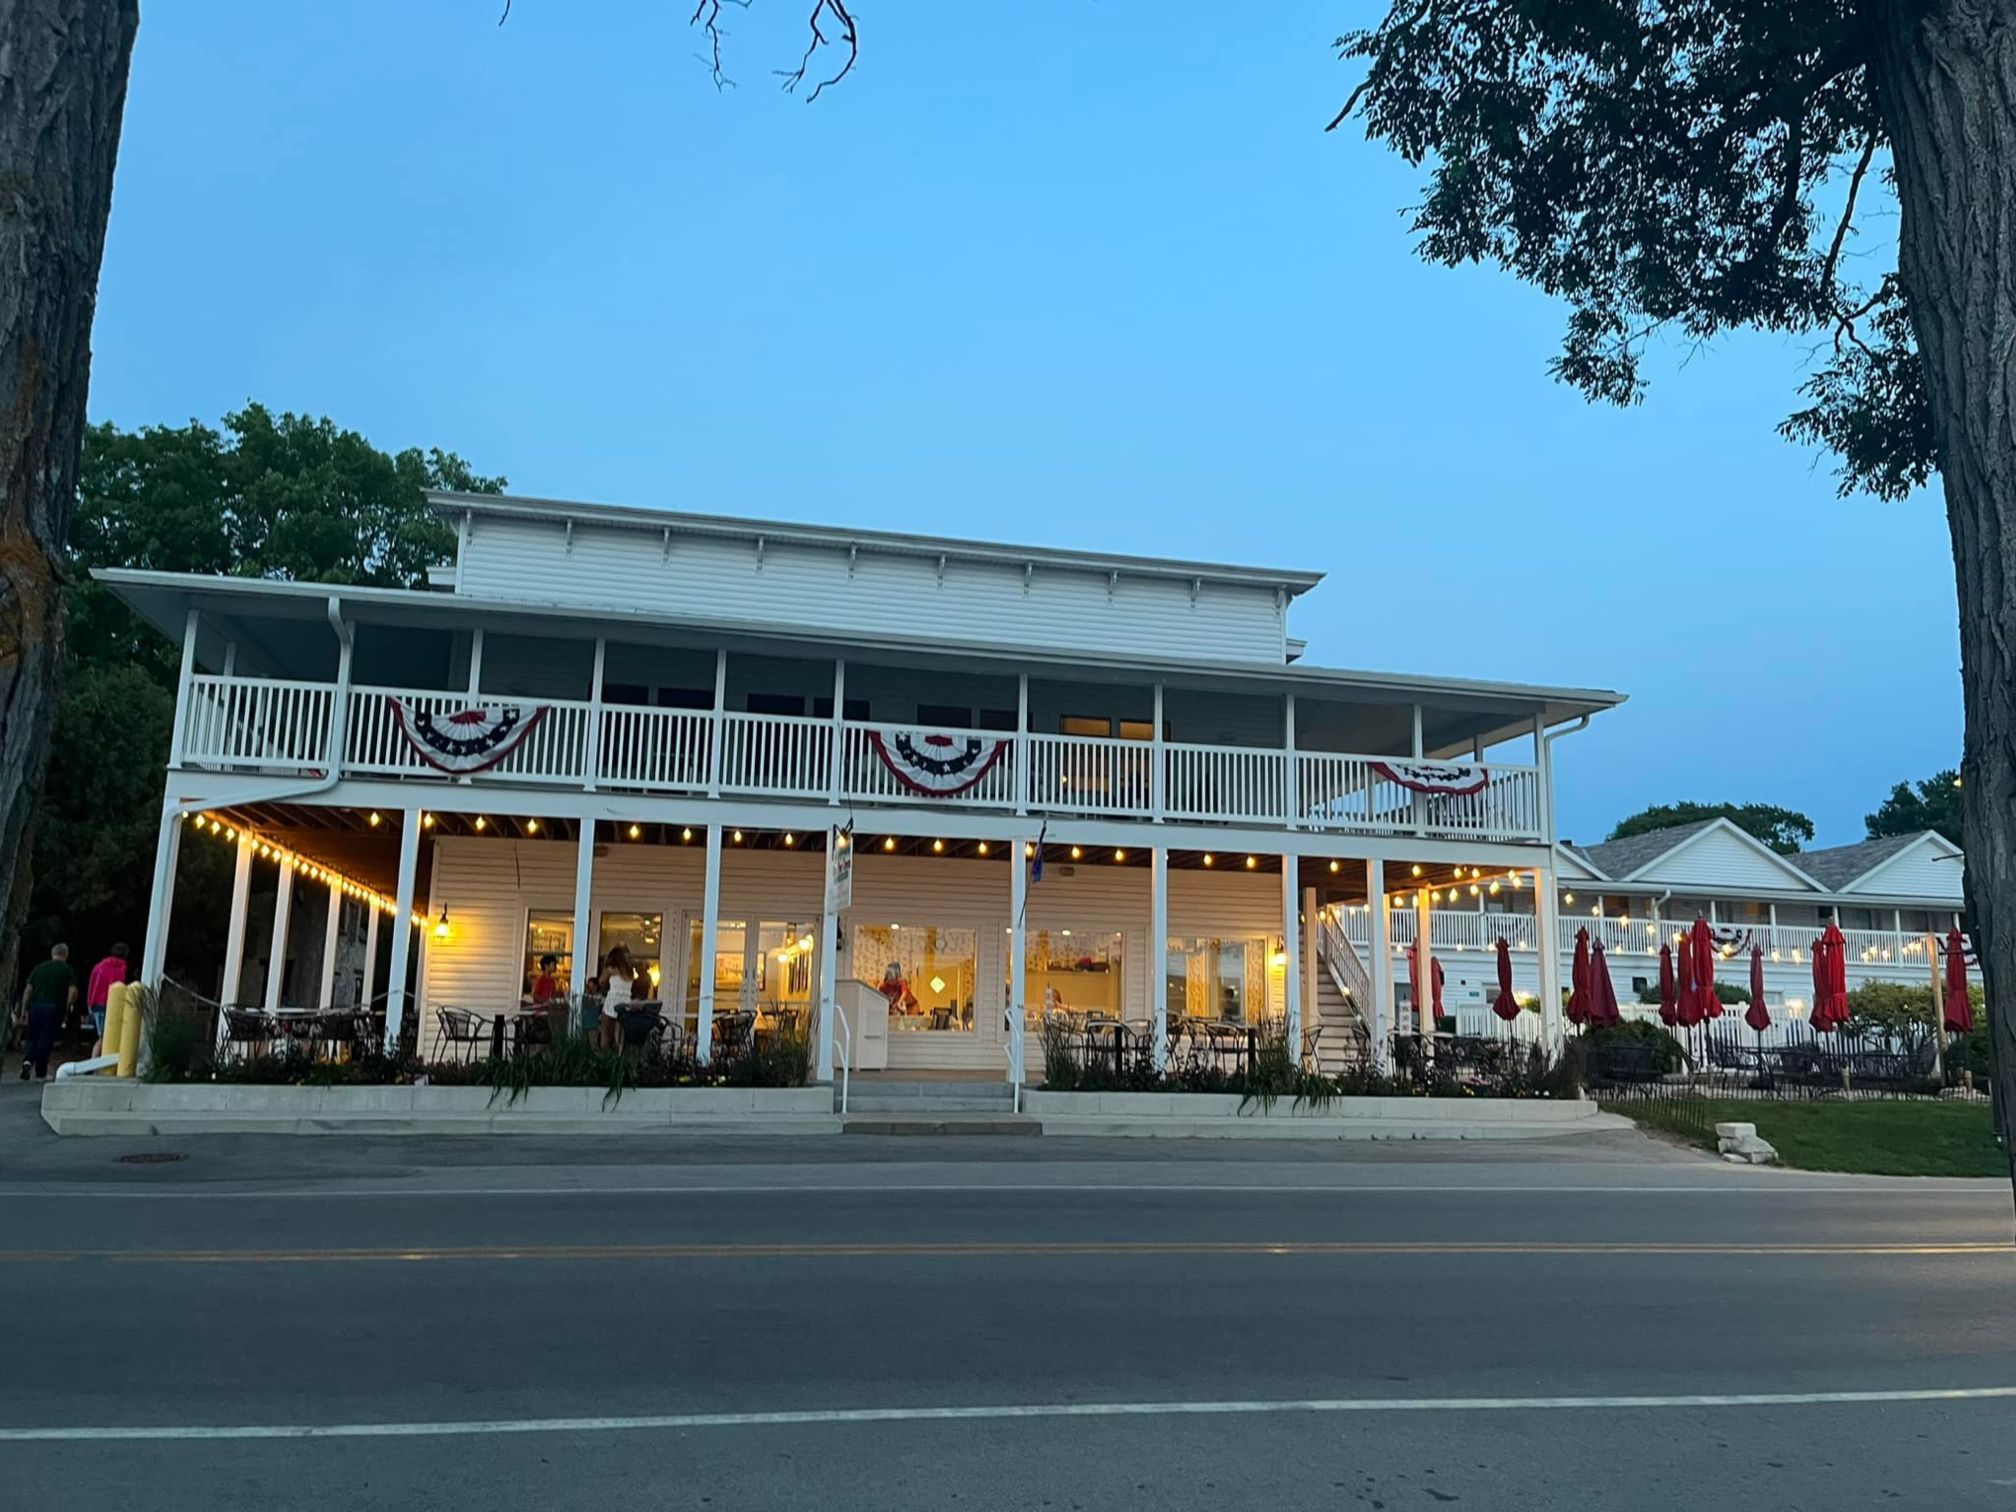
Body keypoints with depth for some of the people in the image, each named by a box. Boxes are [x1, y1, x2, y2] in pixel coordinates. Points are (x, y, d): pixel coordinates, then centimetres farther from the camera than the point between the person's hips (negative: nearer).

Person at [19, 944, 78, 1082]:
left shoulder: (39, 968, 10)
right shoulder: (68, 971, 1)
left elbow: (28, 990, 7)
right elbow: (73, 992, -10)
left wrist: (24, 1009, 10)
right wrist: (67, 1008, 4)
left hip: (36, 1006, 2)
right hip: (55, 1008, -2)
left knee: (33, 1038, 15)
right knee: (46, 1040, 3)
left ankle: (27, 1061, -9)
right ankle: (41, 1073, 7)